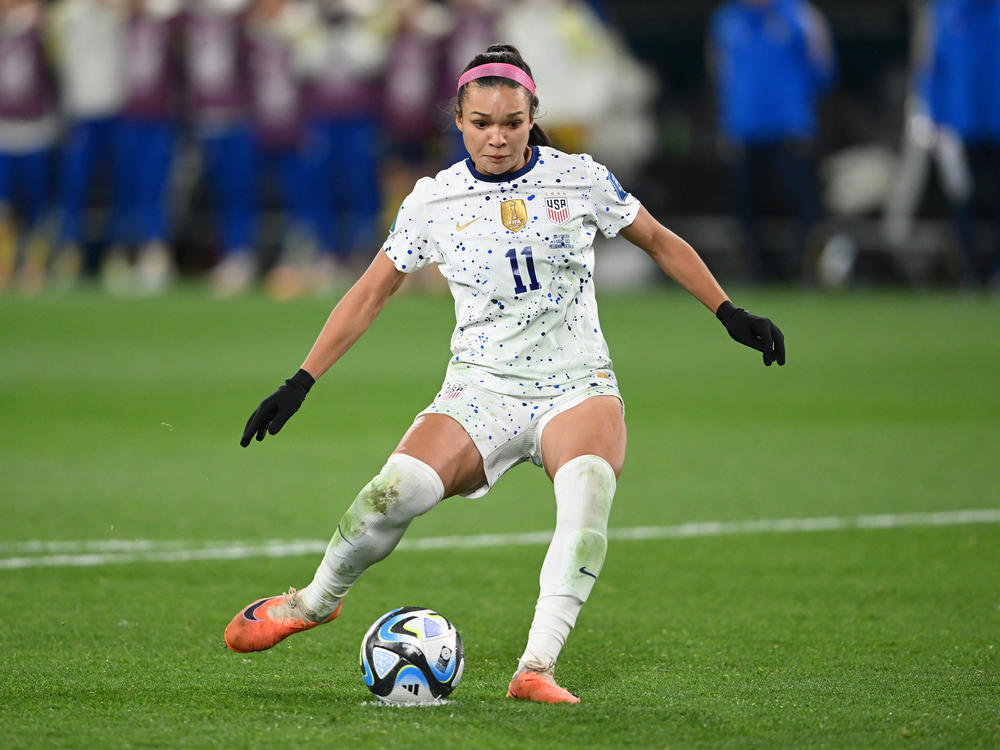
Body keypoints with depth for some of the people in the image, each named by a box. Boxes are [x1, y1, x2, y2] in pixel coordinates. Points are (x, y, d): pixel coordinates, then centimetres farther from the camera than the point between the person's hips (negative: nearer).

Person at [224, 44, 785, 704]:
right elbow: (370, 294, 10)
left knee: (588, 493, -34)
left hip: (577, 384, 0)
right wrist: (300, 384, 6)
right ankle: (316, 601, 6)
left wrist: (730, 314, 12)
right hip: (482, 391, 1)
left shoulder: (580, 178, 1)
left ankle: (535, 669, -38)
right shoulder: (434, 200, 3)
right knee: (396, 490, -24)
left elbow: (660, 242, 15)